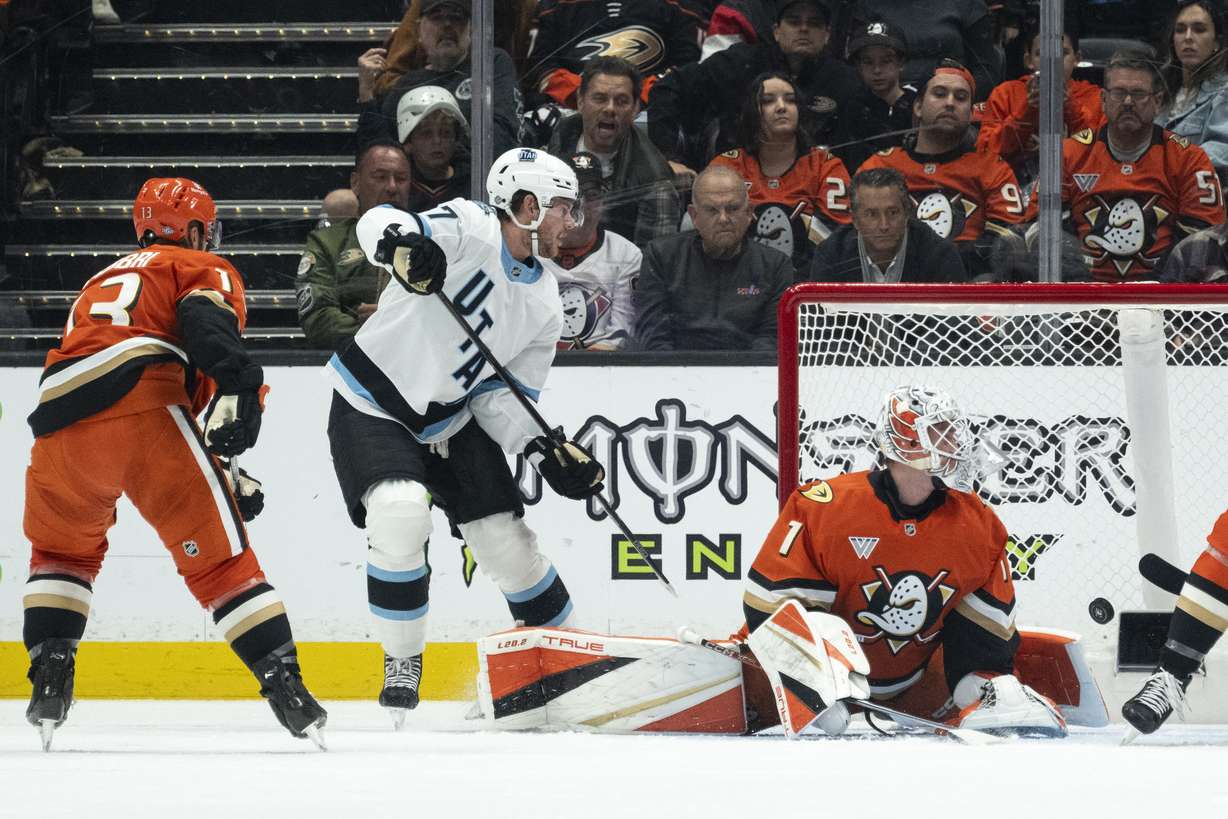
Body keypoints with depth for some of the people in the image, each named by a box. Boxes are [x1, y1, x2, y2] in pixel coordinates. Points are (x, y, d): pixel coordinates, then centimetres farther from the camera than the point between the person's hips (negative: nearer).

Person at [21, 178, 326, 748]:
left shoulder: (102, 281, 41)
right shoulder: (205, 270, 21)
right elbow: (207, 321, -6)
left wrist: (222, 474, 37)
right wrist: (238, 386, -20)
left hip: (60, 423, 5)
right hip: (141, 402, -5)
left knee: (62, 549, 28)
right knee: (216, 556, 0)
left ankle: (48, 680, 15)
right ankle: (285, 685, -6)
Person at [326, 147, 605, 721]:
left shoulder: (544, 305, 3)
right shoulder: (469, 229, -17)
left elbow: (500, 394, 4)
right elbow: (380, 224, -32)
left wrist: (545, 450, -13)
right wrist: (401, 242, -57)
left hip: (452, 421, 6)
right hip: (372, 408, -6)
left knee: (507, 540, 3)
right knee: (401, 514, -29)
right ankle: (402, 664, -11)